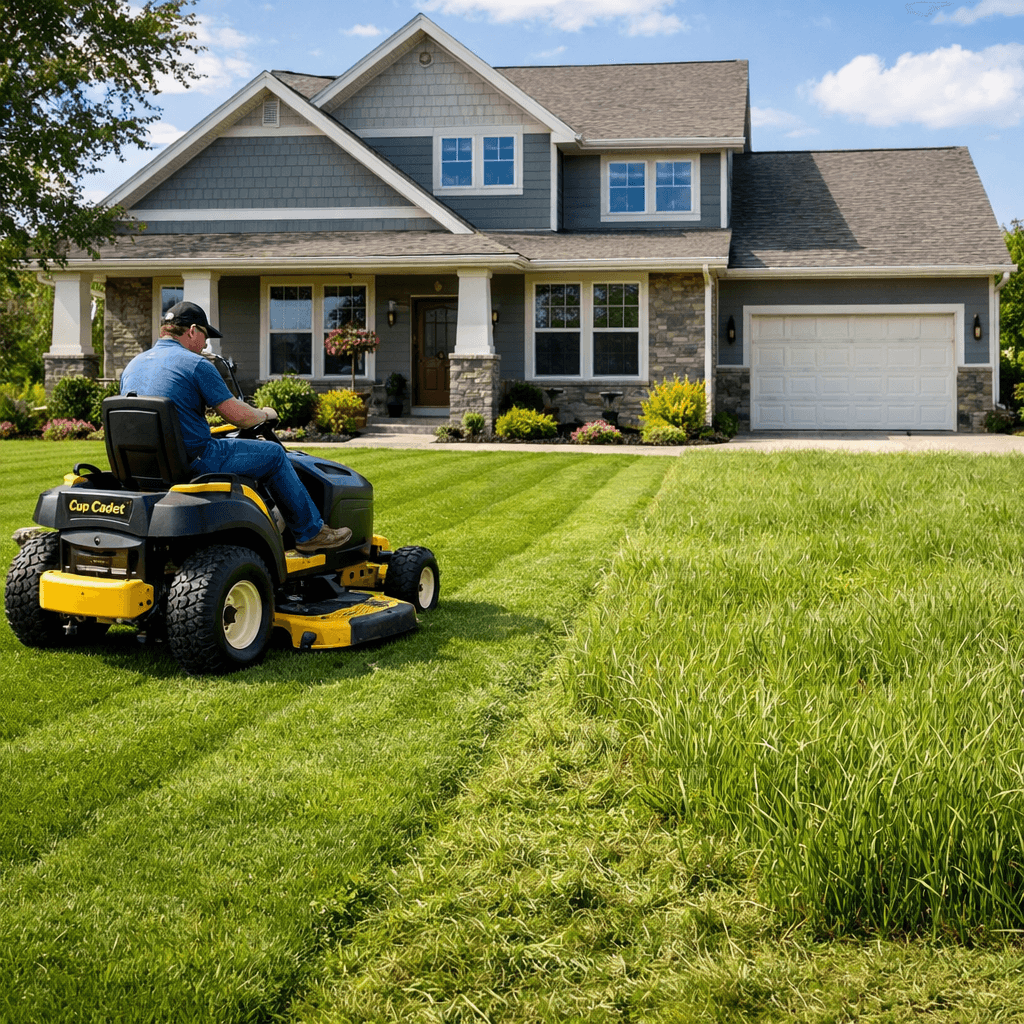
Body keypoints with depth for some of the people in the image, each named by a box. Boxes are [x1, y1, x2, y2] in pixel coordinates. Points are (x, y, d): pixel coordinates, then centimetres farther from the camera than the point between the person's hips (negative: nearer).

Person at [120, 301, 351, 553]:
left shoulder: (132, 366, 12)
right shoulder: (196, 364, -11)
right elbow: (238, 415, -12)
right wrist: (264, 414, 9)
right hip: (195, 461, -8)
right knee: (273, 454, 8)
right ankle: (311, 532, 14)